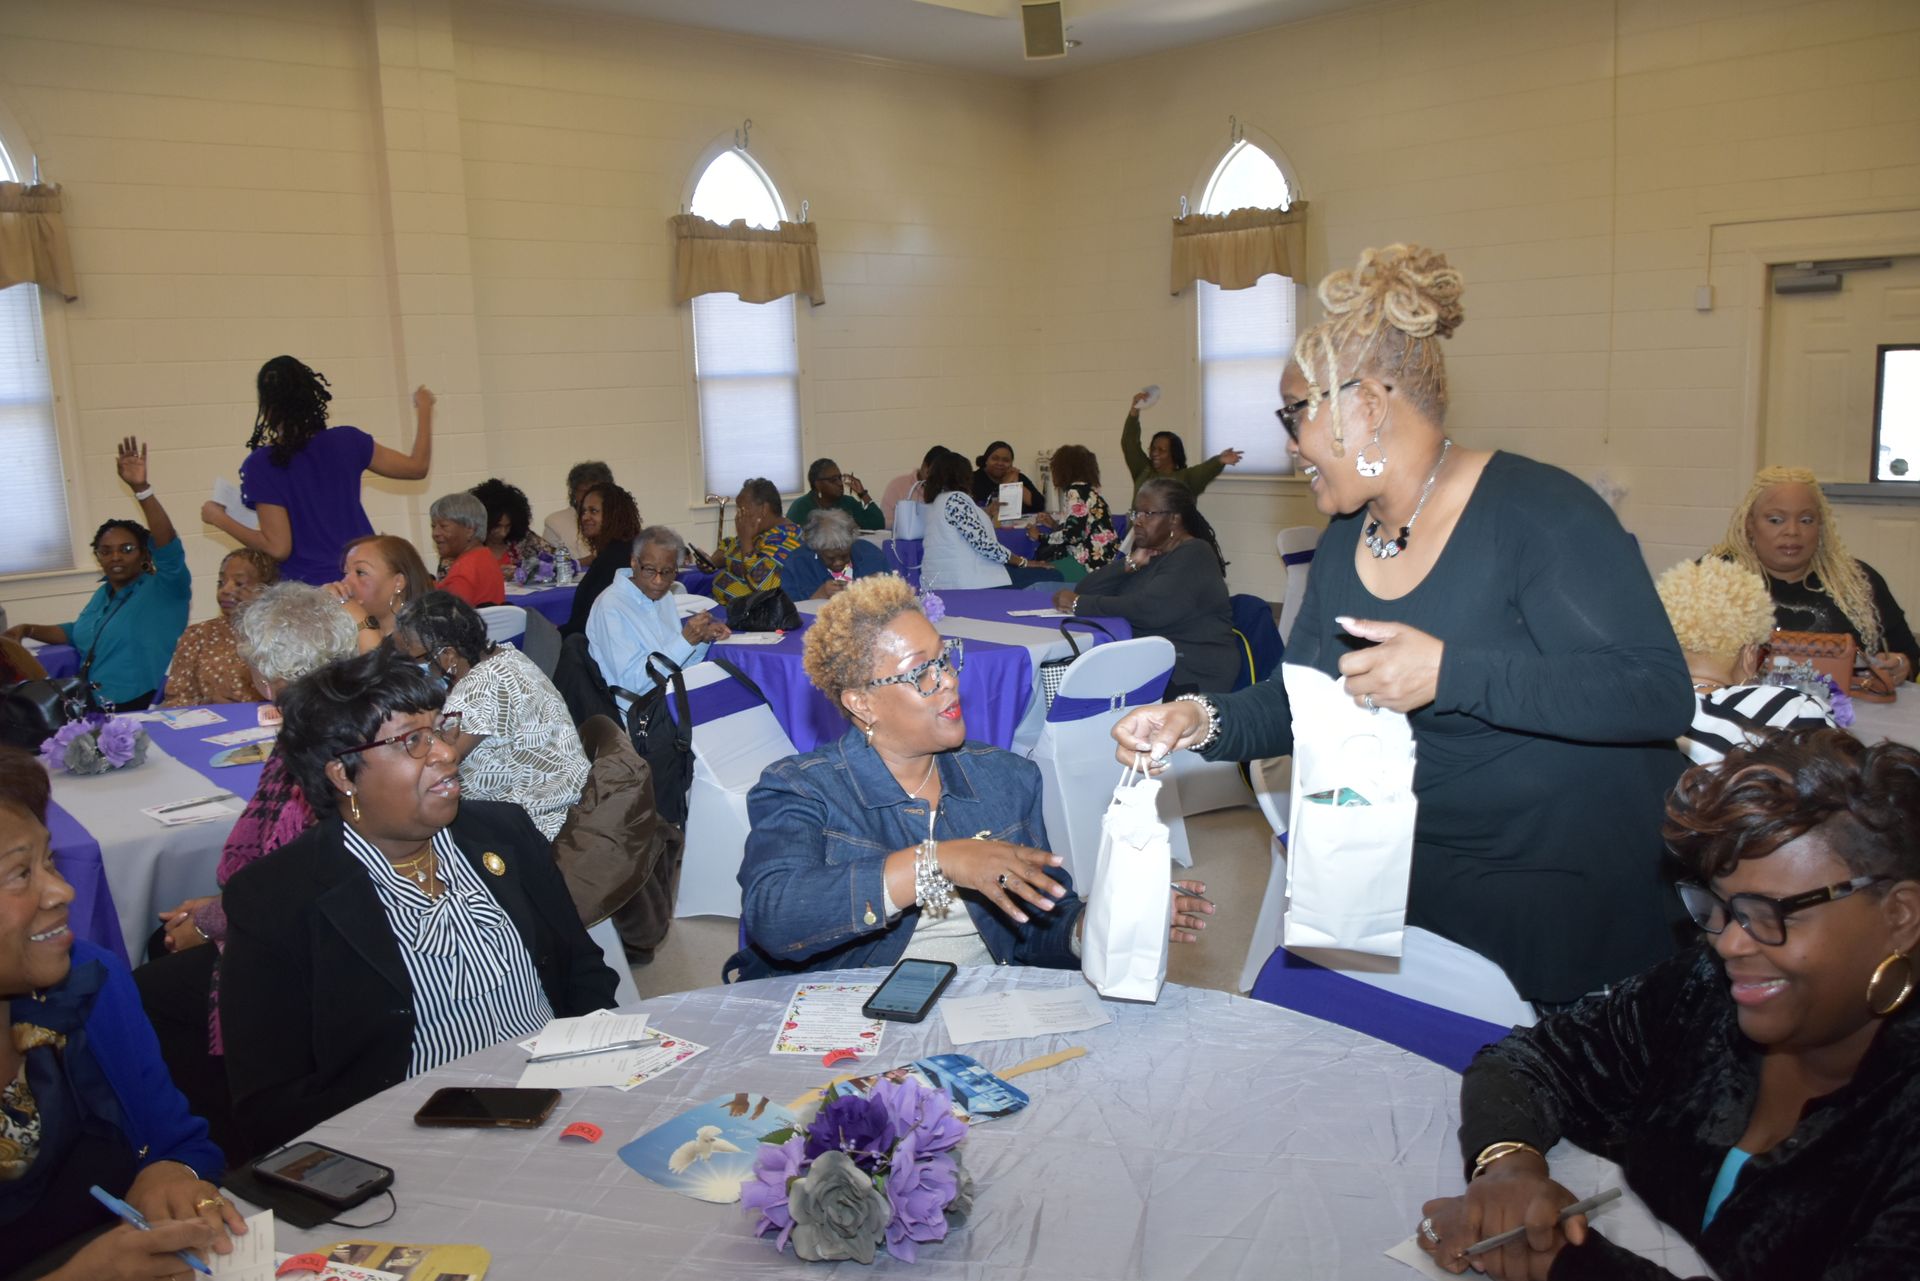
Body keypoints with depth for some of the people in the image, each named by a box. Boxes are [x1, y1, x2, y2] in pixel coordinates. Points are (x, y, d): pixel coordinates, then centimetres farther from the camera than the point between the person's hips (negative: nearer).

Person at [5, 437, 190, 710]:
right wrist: (27, 630, 21)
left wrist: (140, 488, -29)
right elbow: (76, 633, 38)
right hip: (88, 708, 8)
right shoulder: (103, 593, 22)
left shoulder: (164, 590, -3)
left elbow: (169, 548, -21)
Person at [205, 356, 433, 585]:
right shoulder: (347, 441, -1)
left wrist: (219, 519, 3)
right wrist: (424, 409, 23)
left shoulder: (262, 465, -9)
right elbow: (417, 467, 10)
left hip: (304, 587, -3)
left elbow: (278, 547, -11)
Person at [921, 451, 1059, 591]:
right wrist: (1023, 562, -10)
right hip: (967, 580, -10)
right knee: (1051, 576, -6)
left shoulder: (933, 503, 18)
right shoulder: (955, 499, -11)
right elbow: (982, 542, -18)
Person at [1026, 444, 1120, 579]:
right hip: (1097, 557, 9)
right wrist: (1054, 525, 18)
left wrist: (1039, 537, -5)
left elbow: (1072, 535, -18)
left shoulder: (1075, 492, -12)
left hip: (1092, 561, -9)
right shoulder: (1087, 490, 16)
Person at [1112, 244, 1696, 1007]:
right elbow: (1298, 699, 7)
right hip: (1425, 883, 6)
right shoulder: (1345, 539, 4)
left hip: (1579, 891, -6)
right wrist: (1205, 721, -13)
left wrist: (1450, 671, -33)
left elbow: (1659, 695, -25)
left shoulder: (1537, 512, -18)